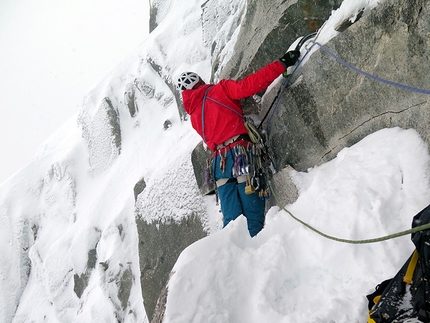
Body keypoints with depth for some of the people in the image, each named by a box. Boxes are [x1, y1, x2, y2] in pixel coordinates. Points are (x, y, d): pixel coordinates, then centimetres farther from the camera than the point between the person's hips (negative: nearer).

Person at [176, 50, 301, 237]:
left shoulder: (193, 115, 24)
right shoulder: (219, 90, 9)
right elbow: (249, 85, -6)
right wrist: (282, 64, -3)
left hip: (219, 163, 5)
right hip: (241, 155, -5)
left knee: (231, 220, 4)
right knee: (253, 216, -7)